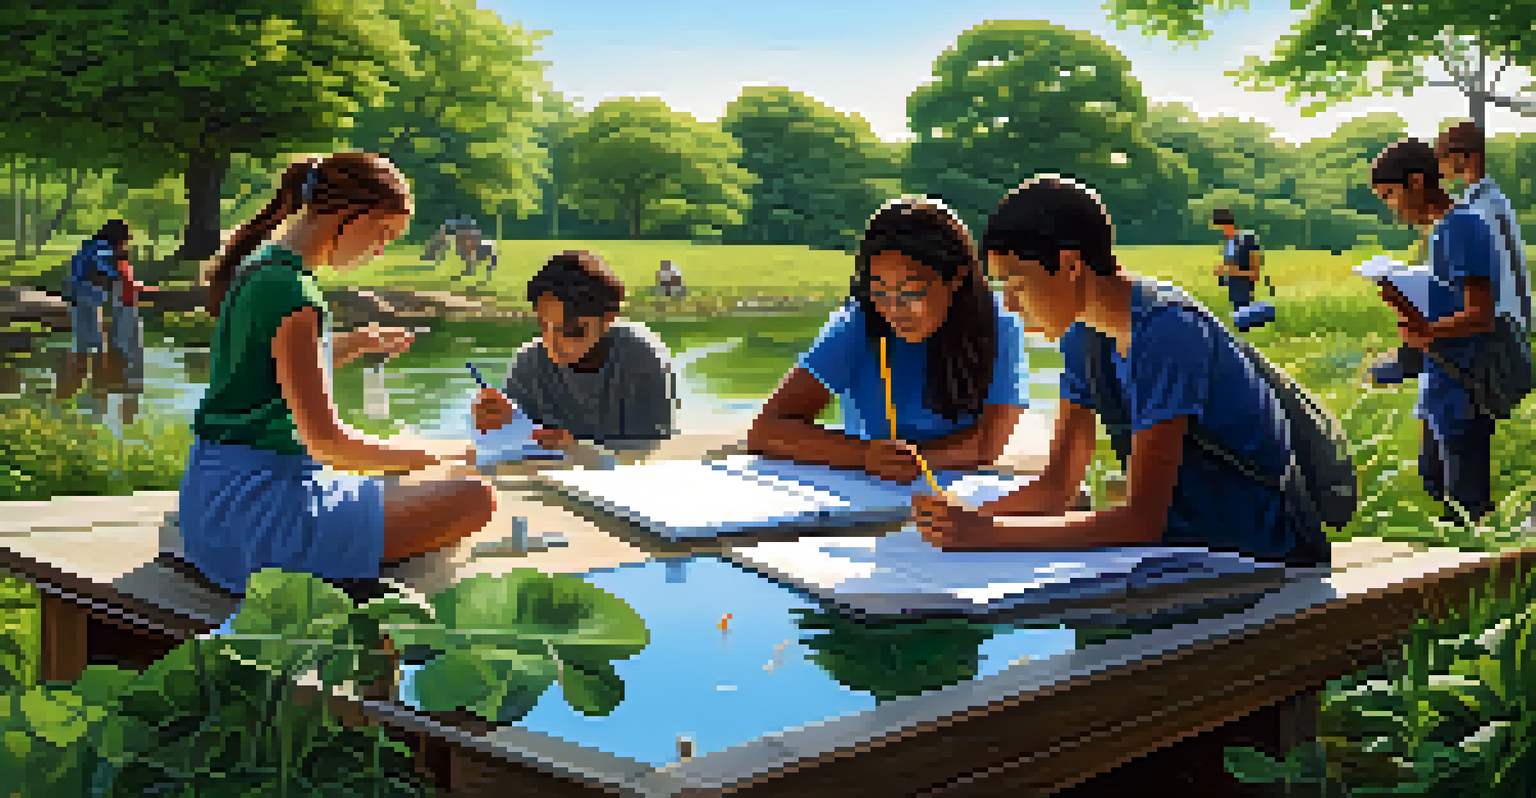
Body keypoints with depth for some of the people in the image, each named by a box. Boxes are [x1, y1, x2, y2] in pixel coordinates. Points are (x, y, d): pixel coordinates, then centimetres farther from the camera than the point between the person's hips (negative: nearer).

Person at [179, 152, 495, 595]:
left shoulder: (258, 266, 12)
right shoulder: (291, 289, -18)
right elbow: (324, 440, -20)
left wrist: (354, 343, 19)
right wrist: (435, 454, -8)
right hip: (257, 505, -11)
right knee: (474, 497, -15)